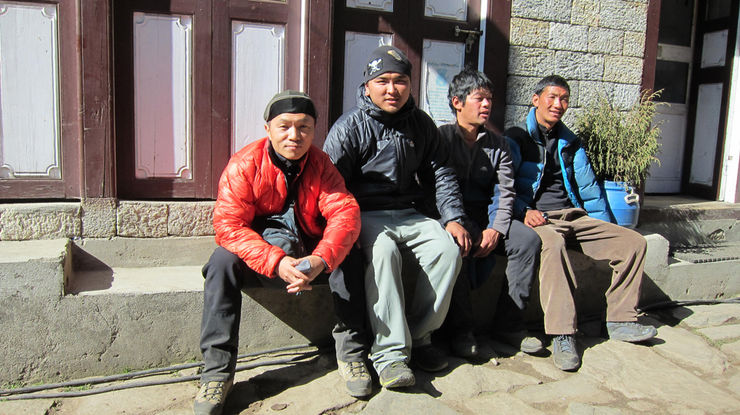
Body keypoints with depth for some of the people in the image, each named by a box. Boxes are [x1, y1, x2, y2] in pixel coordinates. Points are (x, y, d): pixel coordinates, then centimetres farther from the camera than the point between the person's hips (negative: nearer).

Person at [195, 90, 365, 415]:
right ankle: (217, 370, -23)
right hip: (259, 256, -1)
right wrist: (278, 262, -38)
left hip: (309, 252, 2)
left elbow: (345, 213, -18)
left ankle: (350, 350, -14)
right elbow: (229, 225, -23)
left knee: (348, 254, -24)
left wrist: (321, 259, -39)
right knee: (222, 261, -29)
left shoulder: (321, 164, -6)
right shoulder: (243, 165, -14)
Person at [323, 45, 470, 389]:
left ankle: (418, 337, -7)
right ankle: (389, 352, -28)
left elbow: (440, 174, 14)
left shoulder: (421, 124, 10)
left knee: (448, 247, -20)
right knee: (383, 251, -34)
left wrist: (453, 218, 0)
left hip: (408, 214, 5)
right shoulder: (350, 126, -4)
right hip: (365, 215, -4)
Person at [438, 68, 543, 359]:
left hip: (486, 217, 5)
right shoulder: (441, 137, 1)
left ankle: (510, 323, -9)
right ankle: (460, 329, -22)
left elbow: (505, 192, 5)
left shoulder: (497, 144, 14)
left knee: (529, 239, -20)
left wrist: (495, 229, -12)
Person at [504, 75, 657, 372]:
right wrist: (524, 211, -20)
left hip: (574, 215, 6)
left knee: (634, 242, -9)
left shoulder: (571, 143, 23)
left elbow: (589, 188, 20)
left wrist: (605, 229, 9)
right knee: (554, 244, -39)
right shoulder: (515, 138, 5)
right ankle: (562, 335, -39)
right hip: (538, 219, -6)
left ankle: (620, 320, -2)